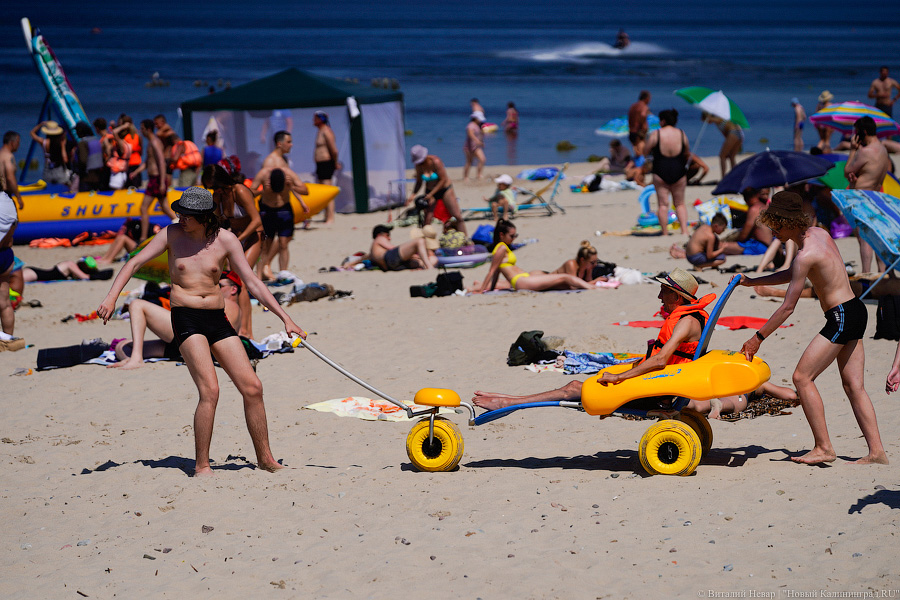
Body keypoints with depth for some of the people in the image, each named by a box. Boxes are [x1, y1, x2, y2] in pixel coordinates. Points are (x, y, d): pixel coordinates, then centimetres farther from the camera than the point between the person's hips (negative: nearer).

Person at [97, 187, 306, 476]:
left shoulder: (225, 240, 2)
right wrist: (111, 297, -12)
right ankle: (202, 466, -9)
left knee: (252, 388, -2)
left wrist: (285, 317, 2)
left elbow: (252, 282, 5)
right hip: (186, 319, -3)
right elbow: (135, 263, 2)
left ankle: (265, 458, 13)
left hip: (218, 319, 3)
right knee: (210, 391, -19)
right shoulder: (172, 234, 0)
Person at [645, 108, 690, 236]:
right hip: (679, 172, 2)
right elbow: (687, 153, 13)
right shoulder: (681, 134, 1)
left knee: (662, 204, 5)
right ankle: (685, 230, -1)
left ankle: (665, 232, 3)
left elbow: (646, 152, 1)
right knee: (680, 203, 13)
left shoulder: (656, 134, -8)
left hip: (661, 171, -2)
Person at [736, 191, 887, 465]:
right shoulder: (819, 233, 9)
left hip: (841, 317, -10)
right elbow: (792, 275, 25)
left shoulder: (806, 255, -19)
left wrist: (757, 338, -9)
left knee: (802, 377, -6)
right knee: (853, 386, 9)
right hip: (855, 311, 10)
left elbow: (788, 307, -16)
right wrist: (751, 282, 22)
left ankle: (824, 447, -7)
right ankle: (876, 450, 6)